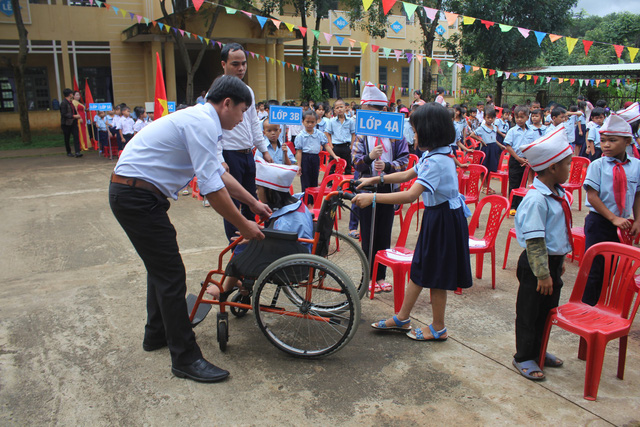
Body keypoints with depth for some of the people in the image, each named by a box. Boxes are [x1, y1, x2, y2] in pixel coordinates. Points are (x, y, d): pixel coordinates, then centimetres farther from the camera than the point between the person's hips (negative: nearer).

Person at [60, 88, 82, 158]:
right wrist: (74, 116, -22)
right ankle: (68, 152, 19)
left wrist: (77, 115, 10)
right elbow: (64, 114, -19)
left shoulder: (71, 102, 13)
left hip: (73, 123, 7)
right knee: (67, 139, 7)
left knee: (76, 136, -7)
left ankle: (77, 152, -12)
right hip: (66, 123, -7)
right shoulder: (63, 103, -14)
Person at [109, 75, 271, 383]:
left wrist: (254, 203, 25)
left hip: (130, 193, 11)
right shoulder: (203, 124, -18)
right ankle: (186, 359, 4)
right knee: (171, 275, -6)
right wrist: (243, 226, -13)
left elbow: (219, 173, 22)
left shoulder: (200, 120, 14)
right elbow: (211, 188, -23)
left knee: (161, 266, 22)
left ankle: (157, 334, 40)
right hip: (138, 198, -11)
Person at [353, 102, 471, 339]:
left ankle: (438, 329, 22)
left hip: (445, 219, -10)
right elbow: (407, 175, 17)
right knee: (419, 267, 16)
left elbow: (410, 195, -36)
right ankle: (402, 319, 28)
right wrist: (376, 180, 10)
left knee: (436, 275, 4)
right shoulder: (431, 154, 5)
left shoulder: (437, 161, -27)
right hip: (434, 215, 10)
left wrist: (372, 197, -34)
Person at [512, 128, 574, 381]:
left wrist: (560, 261, 20)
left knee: (548, 309, 20)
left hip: (553, 261, 9)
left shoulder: (559, 194, 6)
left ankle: (538, 350, 39)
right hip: (536, 264, -9)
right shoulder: (536, 199, -24)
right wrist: (542, 273, -21)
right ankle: (524, 358, 22)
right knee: (530, 312, 6)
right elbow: (534, 240, -24)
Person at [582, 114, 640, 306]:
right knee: (595, 268, 0)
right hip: (599, 223, -4)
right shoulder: (597, 165, -9)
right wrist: (613, 218, -16)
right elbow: (592, 196, -13)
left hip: (622, 224, 4)